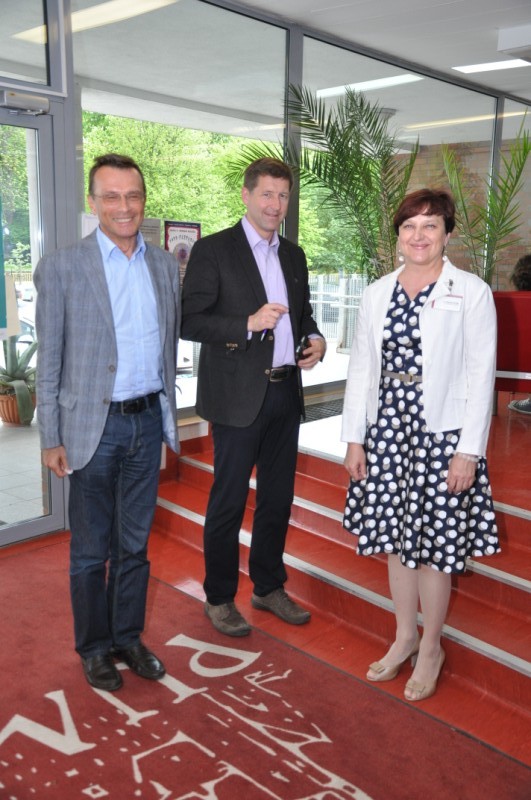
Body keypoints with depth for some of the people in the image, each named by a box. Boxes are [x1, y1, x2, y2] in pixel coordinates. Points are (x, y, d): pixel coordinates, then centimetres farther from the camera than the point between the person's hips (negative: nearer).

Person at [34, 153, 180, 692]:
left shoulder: (165, 266, 6)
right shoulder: (61, 268, -7)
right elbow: (49, 362, -6)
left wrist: (167, 413, 10)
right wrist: (51, 439, -7)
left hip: (148, 422, 4)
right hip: (94, 426, -3)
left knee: (134, 544, 16)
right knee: (90, 550, 11)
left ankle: (128, 637, 34)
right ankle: (95, 648, 30)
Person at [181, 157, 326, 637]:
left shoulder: (294, 255, 13)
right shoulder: (213, 250, -6)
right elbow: (189, 322, -12)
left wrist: (315, 339, 0)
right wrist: (248, 324, -22)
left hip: (286, 394, 6)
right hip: (238, 396, -6)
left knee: (278, 497, 15)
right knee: (229, 501, 5)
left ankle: (269, 587, 33)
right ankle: (219, 598, 22)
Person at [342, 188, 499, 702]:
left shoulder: (471, 293, -5)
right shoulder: (377, 294, 7)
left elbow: (480, 375, -7)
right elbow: (361, 369, 8)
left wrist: (468, 451, -11)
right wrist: (354, 438, 4)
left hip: (441, 435, -4)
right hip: (386, 433, 4)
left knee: (433, 543, 5)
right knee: (395, 536, 14)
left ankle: (431, 647, 27)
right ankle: (404, 637, 34)